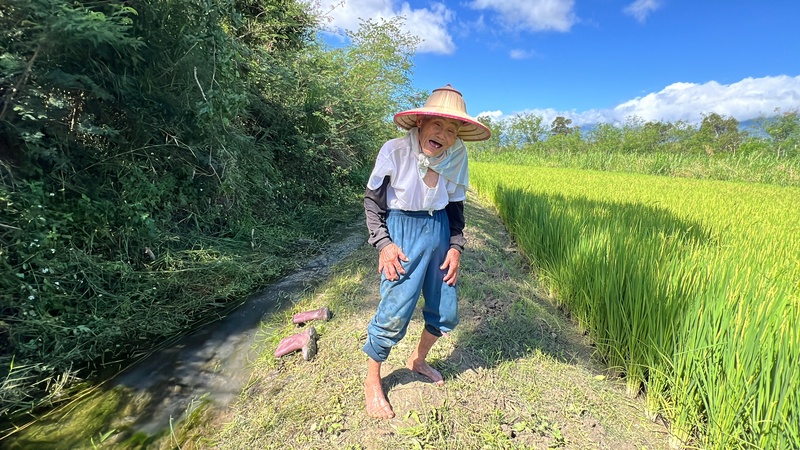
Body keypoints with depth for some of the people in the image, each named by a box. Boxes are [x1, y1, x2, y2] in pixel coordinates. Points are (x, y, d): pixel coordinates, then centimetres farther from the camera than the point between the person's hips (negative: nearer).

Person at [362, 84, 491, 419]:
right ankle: (372, 382, 19)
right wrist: (383, 242, -15)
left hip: (439, 233, 5)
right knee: (395, 312, -8)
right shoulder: (394, 151, -15)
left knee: (446, 313, 10)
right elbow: (372, 200, -6)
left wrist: (456, 246, -1)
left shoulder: (455, 158, -4)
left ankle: (418, 360, 39)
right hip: (402, 231, -5)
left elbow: (455, 206, 8)